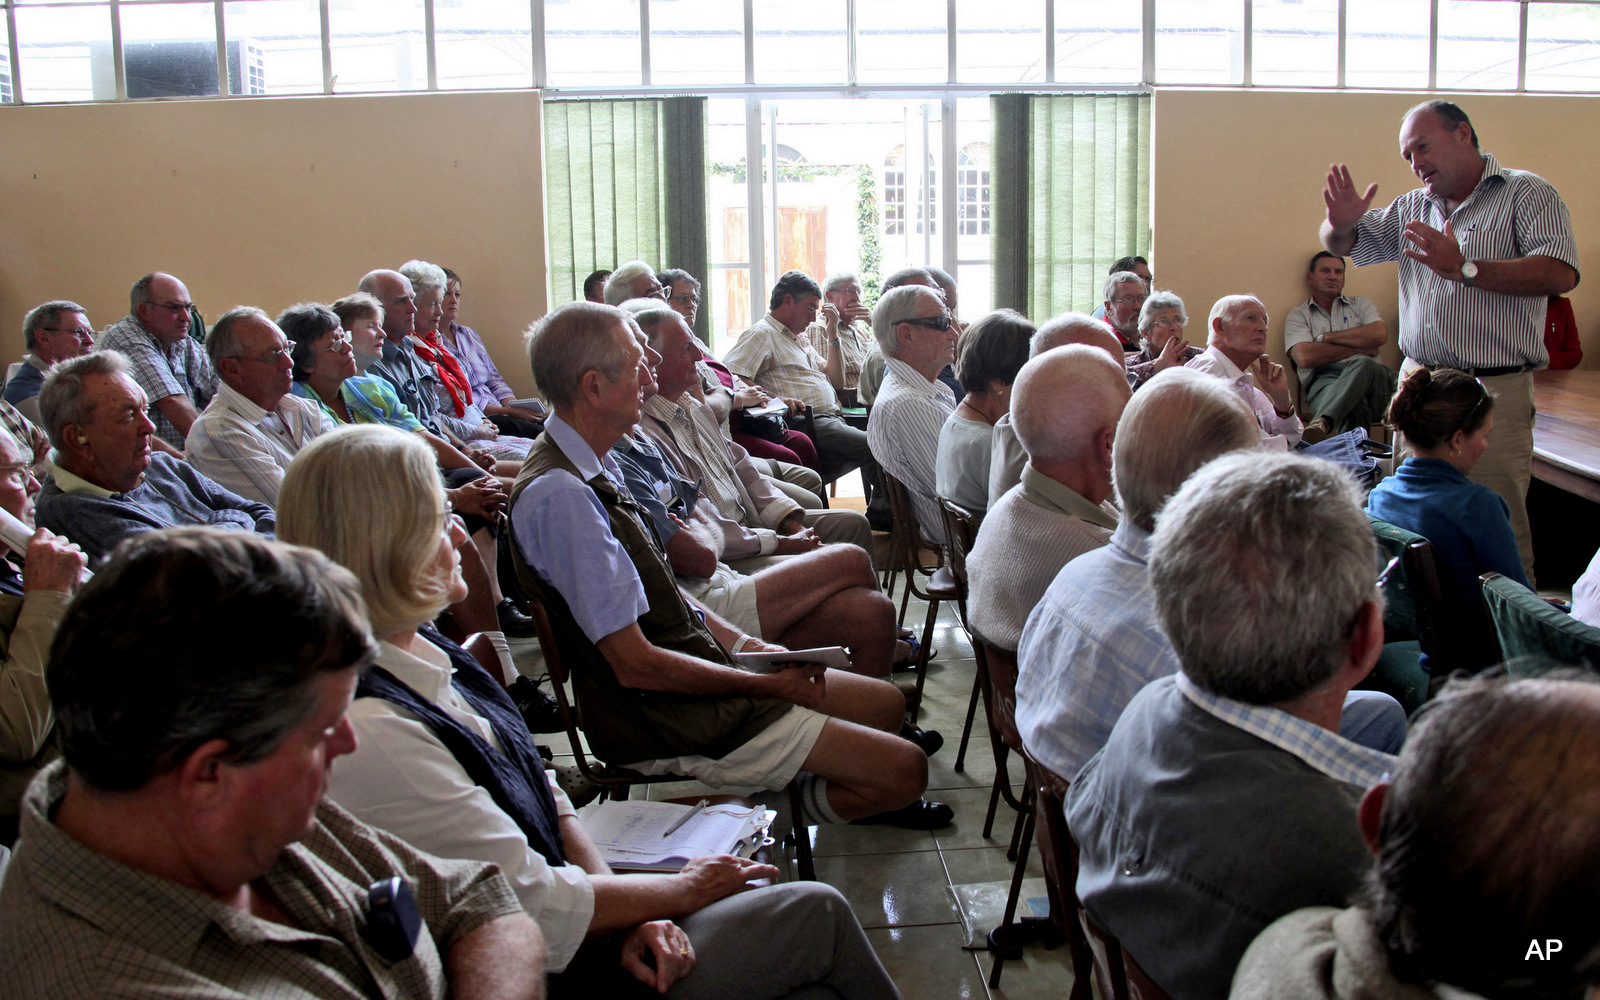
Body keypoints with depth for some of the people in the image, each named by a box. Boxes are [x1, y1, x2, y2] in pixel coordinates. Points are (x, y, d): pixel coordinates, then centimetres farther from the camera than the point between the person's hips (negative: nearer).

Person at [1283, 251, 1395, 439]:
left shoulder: (1361, 305, 26)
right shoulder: (1298, 315, 18)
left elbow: (1380, 335, 2)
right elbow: (1304, 357, -3)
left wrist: (1327, 337, 4)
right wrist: (1359, 347, 3)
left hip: (1371, 379, 2)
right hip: (1324, 379, -1)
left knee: (1363, 365, -38)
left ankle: (1320, 423, -56)